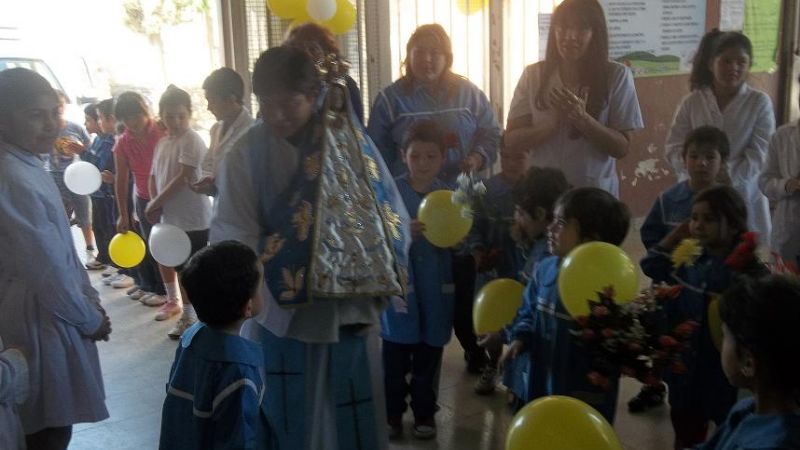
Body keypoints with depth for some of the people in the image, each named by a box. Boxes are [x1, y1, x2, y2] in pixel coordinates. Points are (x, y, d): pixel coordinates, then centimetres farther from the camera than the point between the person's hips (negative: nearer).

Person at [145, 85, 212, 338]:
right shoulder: (162, 142, 11)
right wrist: (155, 206, -6)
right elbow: (154, 176, 11)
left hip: (193, 218, -8)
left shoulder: (192, 140, -14)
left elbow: (183, 178, -20)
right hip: (169, 215, 8)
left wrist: (154, 204, -14)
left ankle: (189, 316, 12)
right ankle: (173, 301, 41)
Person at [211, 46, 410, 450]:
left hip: (349, 314, 2)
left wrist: (371, 295, -5)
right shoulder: (247, 154, -5)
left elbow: (389, 218, 0)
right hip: (279, 318, -1)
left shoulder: (350, 141, -1)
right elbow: (232, 237, -10)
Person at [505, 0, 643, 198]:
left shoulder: (616, 76, -5)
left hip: (595, 193, -1)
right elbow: (512, 138, -2)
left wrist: (581, 118, -21)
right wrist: (555, 122, -18)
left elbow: (622, 148, -7)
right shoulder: (533, 75, -1)